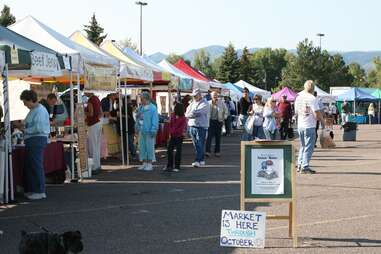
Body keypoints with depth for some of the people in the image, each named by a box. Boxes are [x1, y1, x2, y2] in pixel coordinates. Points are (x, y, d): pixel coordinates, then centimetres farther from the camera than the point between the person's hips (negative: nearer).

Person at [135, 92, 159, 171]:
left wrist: (153, 130, -16)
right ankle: (144, 163, 20)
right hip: (141, 131, 7)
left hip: (149, 131, -7)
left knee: (149, 147, 0)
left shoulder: (152, 108, -9)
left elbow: (155, 120, -12)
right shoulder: (140, 108, 12)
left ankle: (149, 164, 8)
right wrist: (137, 128, 12)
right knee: (142, 147, 10)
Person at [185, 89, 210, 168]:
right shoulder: (193, 103, 18)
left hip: (201, 126, -7)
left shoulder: (204, 104, -7)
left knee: (200, 144, -9)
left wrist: (188, 115, -6)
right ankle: (202, 160, 18)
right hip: (192, 125, 7)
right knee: (196, 144, 9)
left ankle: (198, 161, -14)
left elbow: (196, 113, -17)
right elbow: (187, 112, 11)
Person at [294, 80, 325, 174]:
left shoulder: (298, 98, 7)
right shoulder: (312, 98, -13)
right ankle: (305, 167, -2)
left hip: (300, 125, 7)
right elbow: (317, 114, -15)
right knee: (309, 147, -1)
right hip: (309, 126, -7)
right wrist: (322, 121, 1)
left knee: (302, 146, 19)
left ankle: (299, 165, 20)